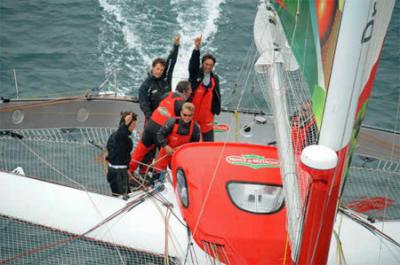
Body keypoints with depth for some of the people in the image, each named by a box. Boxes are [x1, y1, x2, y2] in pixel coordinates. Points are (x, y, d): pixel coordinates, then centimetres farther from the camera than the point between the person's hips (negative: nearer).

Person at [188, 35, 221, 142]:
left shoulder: (215, 78, 6)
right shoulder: (195, 74, -2)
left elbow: (217, 96, 11)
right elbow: (193, 63, -22)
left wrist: (216, 109, 9)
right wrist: (197, 48, -37)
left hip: (207, 112, 2)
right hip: (192, 111, -2)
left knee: (208, 139, 6)